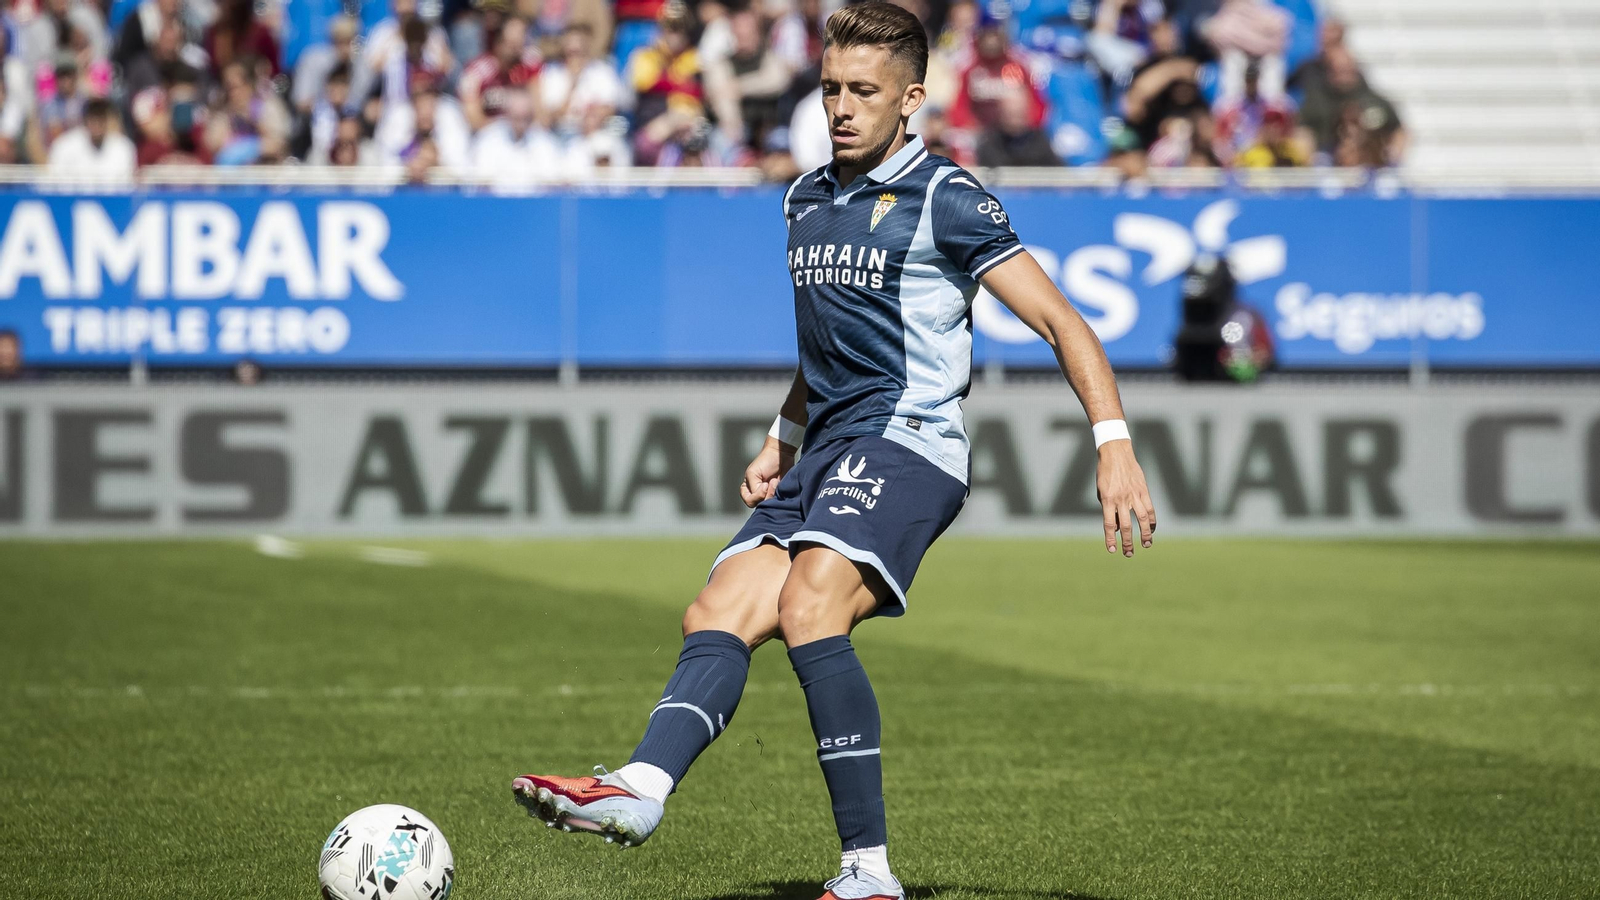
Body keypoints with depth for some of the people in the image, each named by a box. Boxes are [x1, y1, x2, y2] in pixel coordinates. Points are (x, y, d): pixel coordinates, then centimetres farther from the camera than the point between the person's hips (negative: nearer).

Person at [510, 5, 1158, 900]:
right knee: (719, 617, -13)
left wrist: (1115, 447, -15)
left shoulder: (945, 199, -4)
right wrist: (781, 441, 23)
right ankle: (643, 785, -35)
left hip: (908, 442, -8)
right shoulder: (806, 199, 19)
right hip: (825, 454, 8)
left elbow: (1062, 323, -6)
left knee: (809, 607, -28)